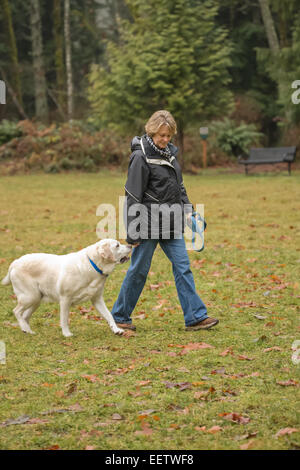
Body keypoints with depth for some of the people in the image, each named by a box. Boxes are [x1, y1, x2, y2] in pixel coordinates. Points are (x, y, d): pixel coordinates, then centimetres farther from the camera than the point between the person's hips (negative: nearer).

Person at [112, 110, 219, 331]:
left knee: (183, 267, 2)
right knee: (139, 269, 3)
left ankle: (196, 317, 2)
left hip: (170, 223, 7)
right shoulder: (141, 157, -14)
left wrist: (187, 207, 12)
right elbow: (133, 196, -15)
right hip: (149, 223, -7)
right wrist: (133, 233, -15)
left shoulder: (169, 151, 9)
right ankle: (120, 316, 18)